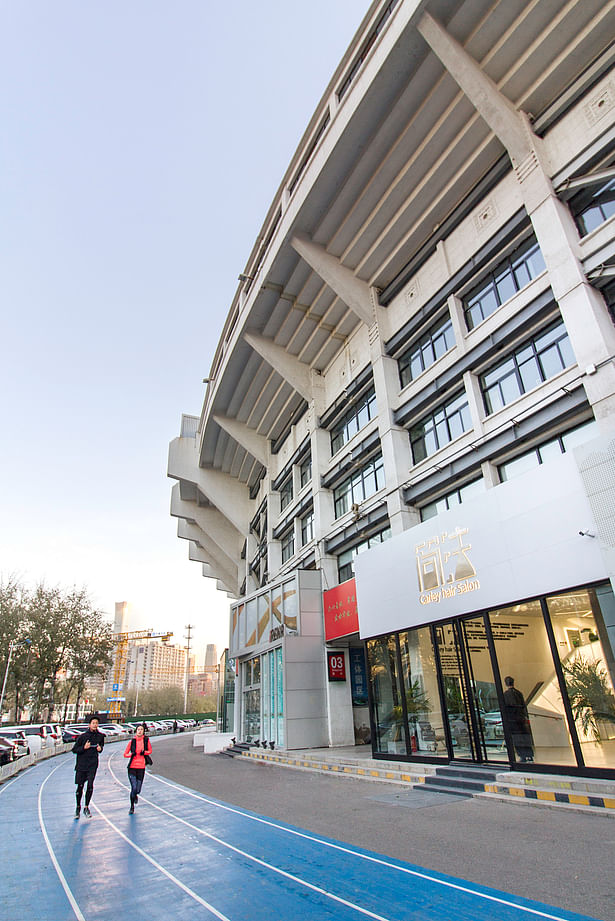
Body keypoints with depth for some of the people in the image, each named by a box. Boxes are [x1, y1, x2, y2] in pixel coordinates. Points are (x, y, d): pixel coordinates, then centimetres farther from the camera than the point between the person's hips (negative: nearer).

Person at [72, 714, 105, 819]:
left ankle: (86, 807, 10)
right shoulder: (82, 736, -8)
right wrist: (84, 748, -18)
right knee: (80, 786, 6)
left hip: (93, 764, 1)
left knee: (90, 785, -7)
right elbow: (74, 749, -3)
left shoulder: (100, 736, 1)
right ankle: (78, 807, 27)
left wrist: (100, 748, -2)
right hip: (81, 764, -1)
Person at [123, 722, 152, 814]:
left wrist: (144, 752, -9)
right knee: (133, 787, -11)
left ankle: (135, 795, 41)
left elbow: (150, 751, 11)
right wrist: (131, 754, -15)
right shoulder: (132, 741, -2)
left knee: (138, 790, 3)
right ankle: (132, 807, 14)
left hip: (141, 767, 1)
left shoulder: (146, 740, -1)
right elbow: (125, 754, 5)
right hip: (132, 767, -1)